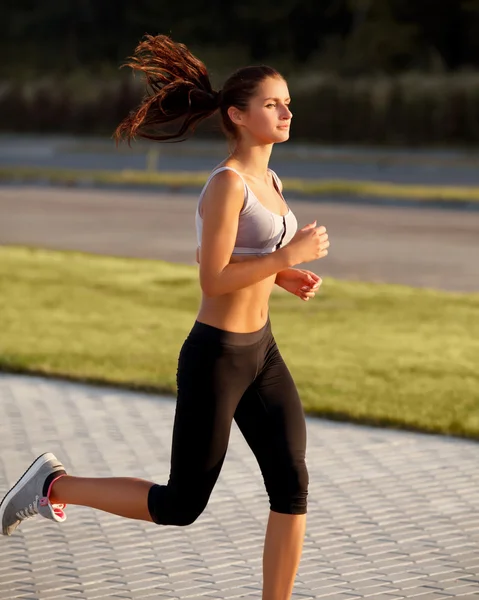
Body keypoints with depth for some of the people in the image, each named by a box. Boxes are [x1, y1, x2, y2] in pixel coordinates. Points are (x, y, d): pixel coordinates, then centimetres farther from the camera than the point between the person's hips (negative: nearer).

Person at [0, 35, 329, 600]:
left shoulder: (268, 182, 9)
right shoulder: (226, 182, -19)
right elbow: (212, 280, -23)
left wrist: (286, 275, 4)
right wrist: (290, 254, -20)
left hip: (259, 351, 8)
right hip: (215, 357, -8)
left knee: (292, 486, -1)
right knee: (180, 505, 4)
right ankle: (54, 485, 22)